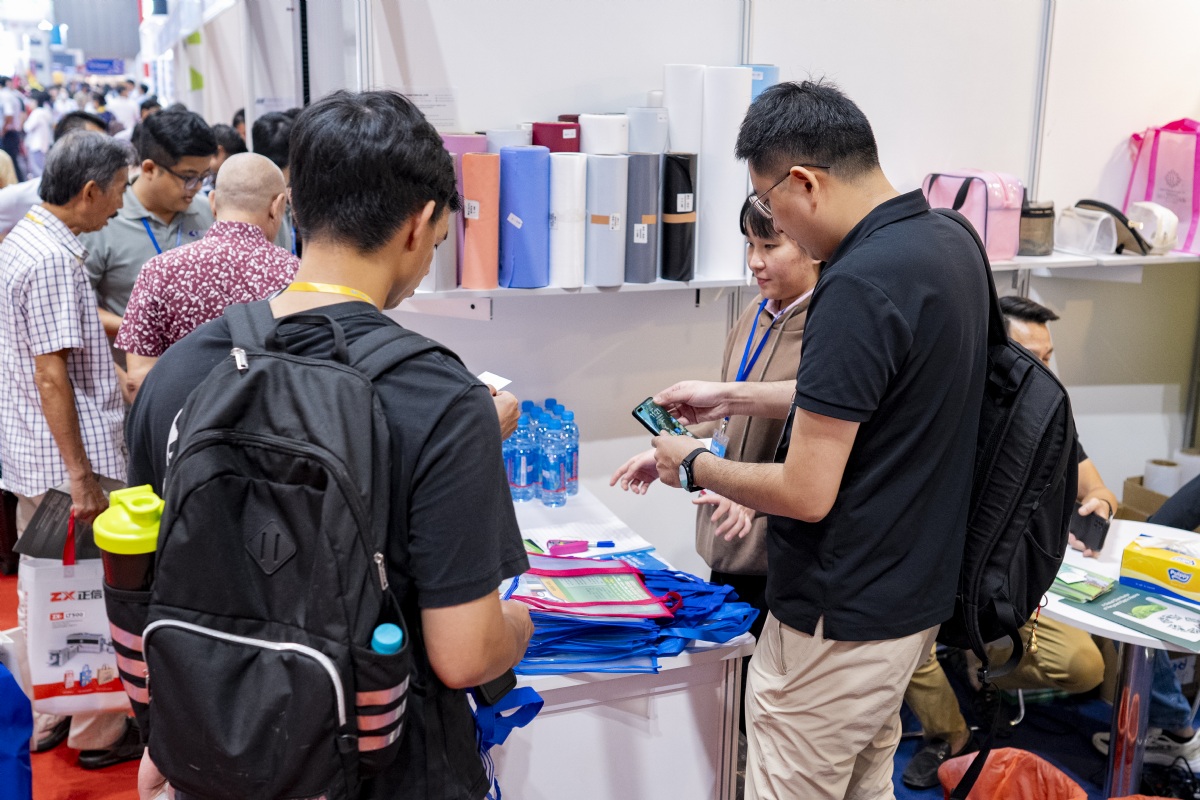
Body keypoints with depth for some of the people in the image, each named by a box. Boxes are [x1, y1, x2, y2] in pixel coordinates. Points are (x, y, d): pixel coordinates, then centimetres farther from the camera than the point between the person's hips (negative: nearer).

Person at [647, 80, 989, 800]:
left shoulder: (858, 287, -27)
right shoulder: (951, 242, 3)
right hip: (916, 593, 9)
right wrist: (732, 398, 17)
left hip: (842, 620, -9)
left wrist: (695, 467, -8)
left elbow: (806, 493, -25)